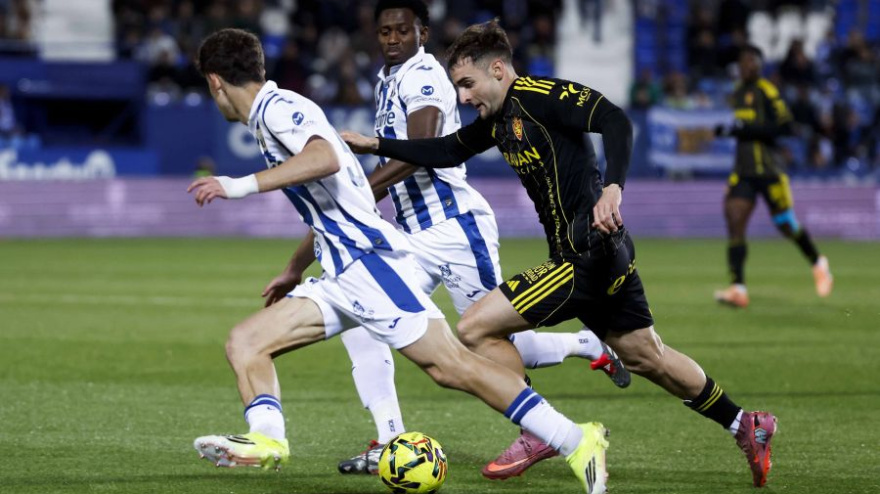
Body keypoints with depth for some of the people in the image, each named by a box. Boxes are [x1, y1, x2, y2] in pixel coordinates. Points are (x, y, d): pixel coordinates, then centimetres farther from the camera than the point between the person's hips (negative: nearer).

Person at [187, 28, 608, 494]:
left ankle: (576, 441, -16)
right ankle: (267, 439, -20)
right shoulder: (270, 116, 24)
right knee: (244, 343, 1)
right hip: (339, 275, 10)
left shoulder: (277, 107, -6)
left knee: (450, 365, -16)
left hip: (366, 259, -10)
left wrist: (243, 185, -27)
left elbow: (326, 159, -28)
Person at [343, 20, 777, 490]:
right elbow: (447, 151, 25)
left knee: (475, 327, -10)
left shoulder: (542, 96, -15)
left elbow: (616, 122, -25)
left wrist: (612, 187, -38)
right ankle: (747, 427, 33)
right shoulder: (498, 119, 13)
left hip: (585, 256, -10)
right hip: (605, 256, 10)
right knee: (646, 357, 22)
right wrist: (375, 145, 18)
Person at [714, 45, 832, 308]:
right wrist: (729, 130, 10)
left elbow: (785, 126, -18)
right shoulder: (738, 92, 13)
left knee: (786, 224, 5)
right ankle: (737, 288, -14)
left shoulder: (767, 91, -10)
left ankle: (818, 264, 33)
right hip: (743, 171, 6)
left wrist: (745, 128, -22)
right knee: (734, 222, -10)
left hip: (768, 170, -6)